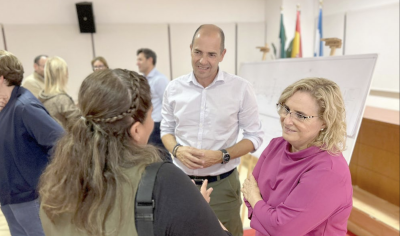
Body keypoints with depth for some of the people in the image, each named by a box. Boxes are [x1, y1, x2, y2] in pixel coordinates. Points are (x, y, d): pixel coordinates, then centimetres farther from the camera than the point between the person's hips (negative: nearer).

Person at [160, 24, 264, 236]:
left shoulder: (241, 88, -9)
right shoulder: (174, 88, -2)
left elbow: (255, 136, -3)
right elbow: (166, 129, 9)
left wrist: (221, 156, -18)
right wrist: (177, 150, -13)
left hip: (222, 184, -2)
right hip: (181, 182, 2)